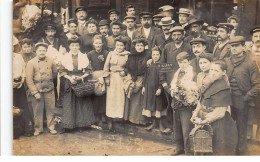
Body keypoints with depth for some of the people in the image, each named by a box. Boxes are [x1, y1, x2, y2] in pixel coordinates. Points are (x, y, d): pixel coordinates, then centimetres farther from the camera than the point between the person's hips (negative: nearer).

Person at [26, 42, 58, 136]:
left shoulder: (51, 62, 5)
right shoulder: (31, 63, -4)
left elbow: (55, 73, 24)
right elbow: (29, 80, -7)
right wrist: (35, 92, -12)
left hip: (49, 90, 2)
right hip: (37, 90, -2)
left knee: (50, 110, 6)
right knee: (38, 111, 4)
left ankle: (51, 127, 19)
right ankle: (38, 129, 17)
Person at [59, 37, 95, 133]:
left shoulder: (84, 57, 5)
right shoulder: (65, 57, 4)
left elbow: (88, 71, 4)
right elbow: (62, 71, 2)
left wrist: (82, 77, -12)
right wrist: (69, 78, -12)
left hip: (81, 83, 0)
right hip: (69, 83, 0)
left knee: (81, 103, 1)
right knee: (68, 103, -3)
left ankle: (81, 125, 9)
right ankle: (68, 125, 2)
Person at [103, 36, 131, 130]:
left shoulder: (127, 55, 6)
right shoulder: (111, 54, 7)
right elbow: (106, 66, 6)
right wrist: (107, 77, -1)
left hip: (122, 78, 0)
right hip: (112, 78, 0)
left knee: (121, 98, -1)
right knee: (111, 98, -3)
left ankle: (119, 118, 8)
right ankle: (110, 120, 1)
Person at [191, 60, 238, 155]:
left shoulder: (222, 88, -19)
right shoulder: (209, 83, 7)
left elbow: (220, 113, -22)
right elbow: (201, 101, 13)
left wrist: (203, 121, -17)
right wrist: (195, 113, -4)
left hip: (218, 126, -8)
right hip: (208, 125, 8)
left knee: (219, 152, 3)